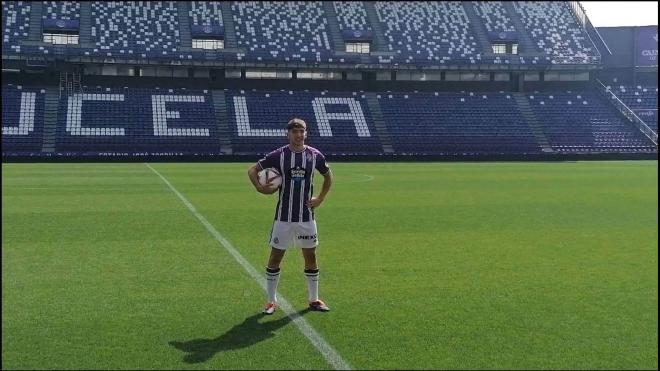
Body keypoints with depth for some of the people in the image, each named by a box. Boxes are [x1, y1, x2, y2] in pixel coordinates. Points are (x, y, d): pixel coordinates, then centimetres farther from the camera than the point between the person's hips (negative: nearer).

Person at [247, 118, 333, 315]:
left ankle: (313, 299, 22)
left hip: (306, 216, 2)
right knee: (275, 256, 2)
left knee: (310, 256, 9)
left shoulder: (315, 155, 0)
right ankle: (272, 301, 15)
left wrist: (321, 198, 8)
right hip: (283, 217, -2)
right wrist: (260, 188, -15)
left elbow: (328, 175, 17)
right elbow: (252, 170, 1)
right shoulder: (279, 155, -6)